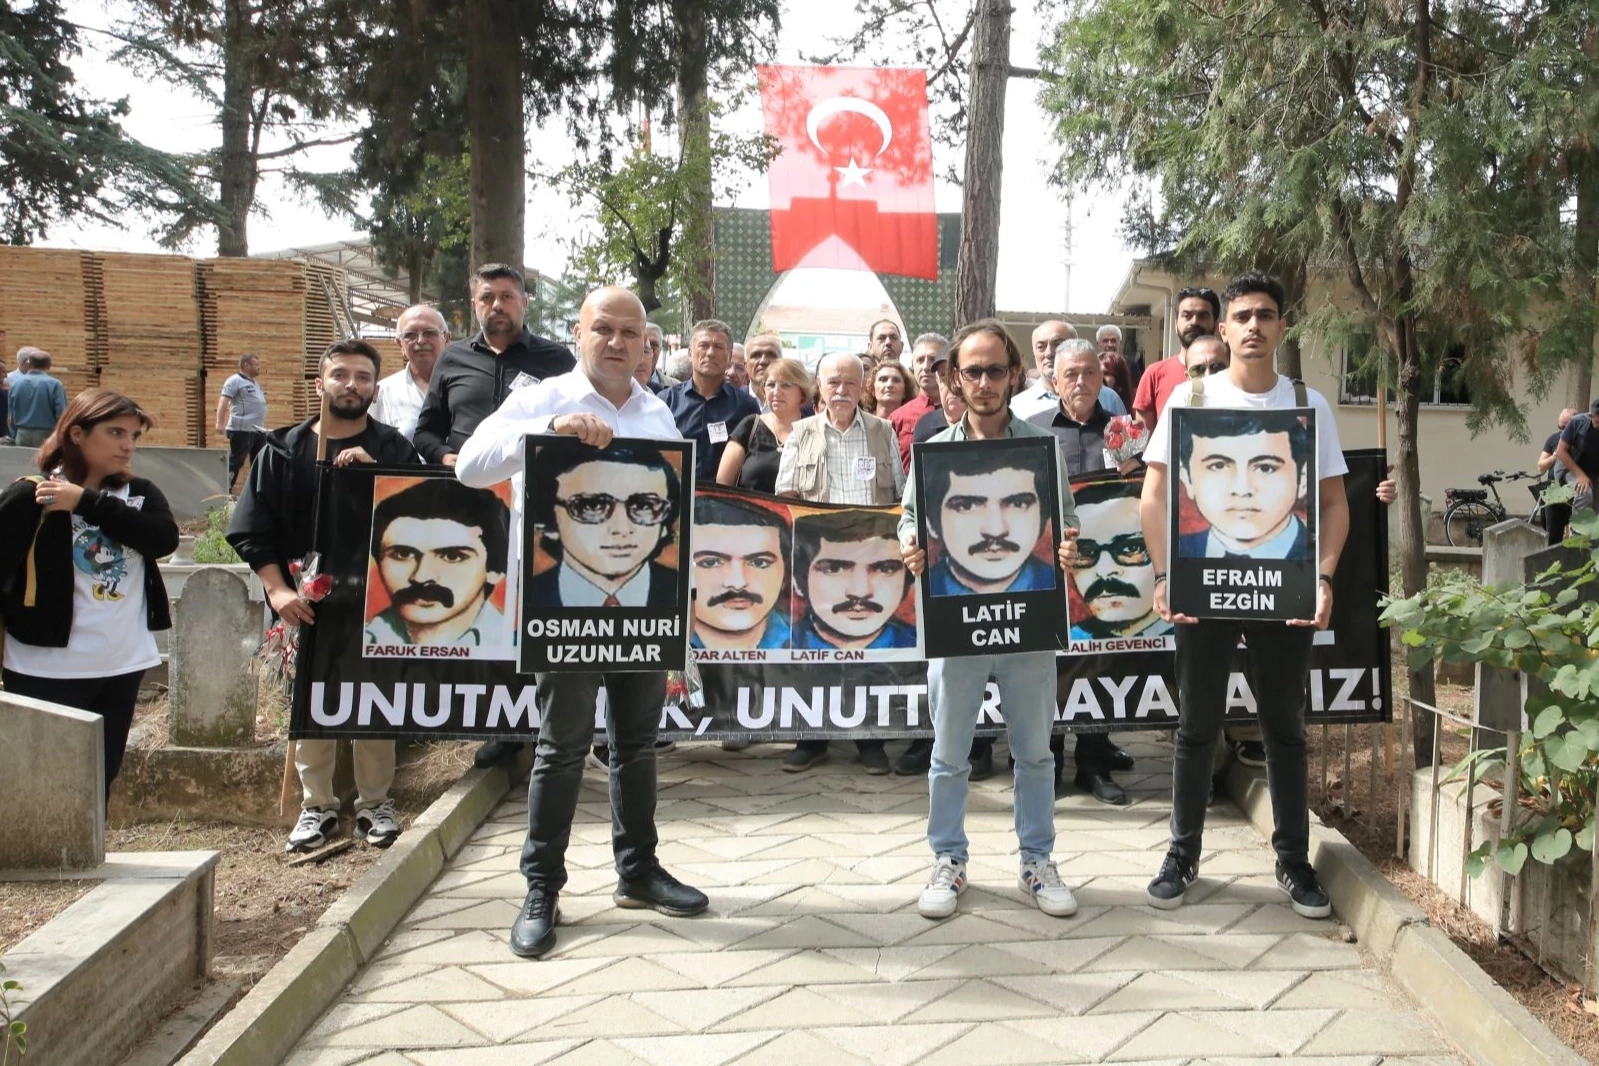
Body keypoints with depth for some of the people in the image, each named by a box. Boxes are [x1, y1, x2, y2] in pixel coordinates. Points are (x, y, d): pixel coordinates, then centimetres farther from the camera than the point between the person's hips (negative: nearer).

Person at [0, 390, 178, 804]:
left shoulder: (140, 494, 6)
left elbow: (164, 538, -13)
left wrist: (87, 502, -17)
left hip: (123, 665, 5)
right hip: (48, 670, -4)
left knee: (100, 779, 15)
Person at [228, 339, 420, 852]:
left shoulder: (393, 449, 3)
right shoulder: (282, 451, 4)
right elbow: (252, 531, 0)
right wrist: (277, 590, -12)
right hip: (306, 602, 1)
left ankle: (375, 802, 19)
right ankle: (317, 805, 20)